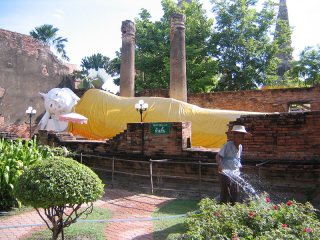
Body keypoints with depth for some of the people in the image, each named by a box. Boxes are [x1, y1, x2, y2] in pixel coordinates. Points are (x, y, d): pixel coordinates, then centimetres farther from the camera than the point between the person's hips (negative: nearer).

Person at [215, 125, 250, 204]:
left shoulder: (240, 146, 8)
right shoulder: (228, 145, -15)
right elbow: (218, 156, -18)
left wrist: (239, 167, 17)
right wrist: (220, 165, -34)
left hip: (235, 173, 7)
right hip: (225, 173, -7)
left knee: (235, 192, 11)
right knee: (225, 192, -2)